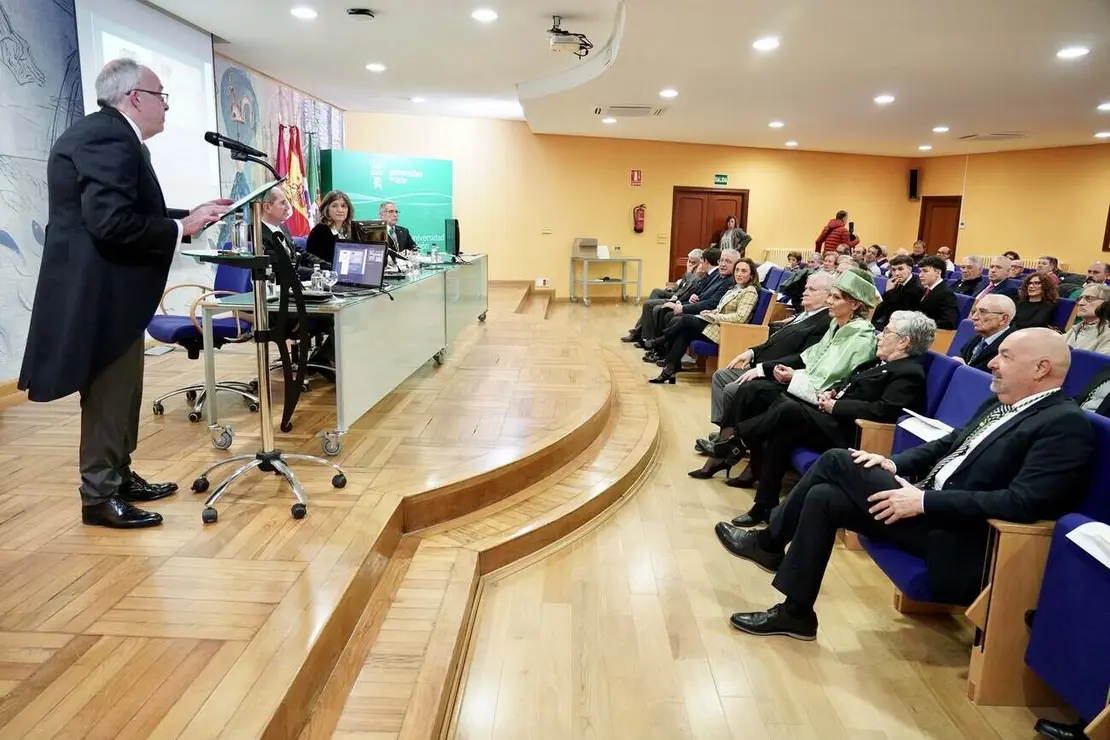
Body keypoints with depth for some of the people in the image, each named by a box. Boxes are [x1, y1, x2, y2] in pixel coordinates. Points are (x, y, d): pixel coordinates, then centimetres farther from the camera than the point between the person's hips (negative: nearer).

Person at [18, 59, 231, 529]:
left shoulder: (107, 134, 15)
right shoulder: (107, 136, -18)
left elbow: (132, 213, 14)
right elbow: (113, 222, -28)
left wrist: (192, 214, 11)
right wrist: (181, 228, -16)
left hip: (111, 289, 11)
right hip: (100, 292, -11)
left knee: (120, 391, 17)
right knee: (108, 394, -2)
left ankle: (119, 477, 29)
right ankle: (100, 497, 9)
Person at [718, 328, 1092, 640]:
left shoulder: (1067, 424, -13)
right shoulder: (1001, 403, 15)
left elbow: (1023, 502, -24)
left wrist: (925, 501, -24)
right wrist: (894, 463, 2)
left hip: (955, 534, -9)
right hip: (926, 506, 9)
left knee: (837, 462, -16)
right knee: (823, 496, -6)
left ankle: (770, 542, 2)